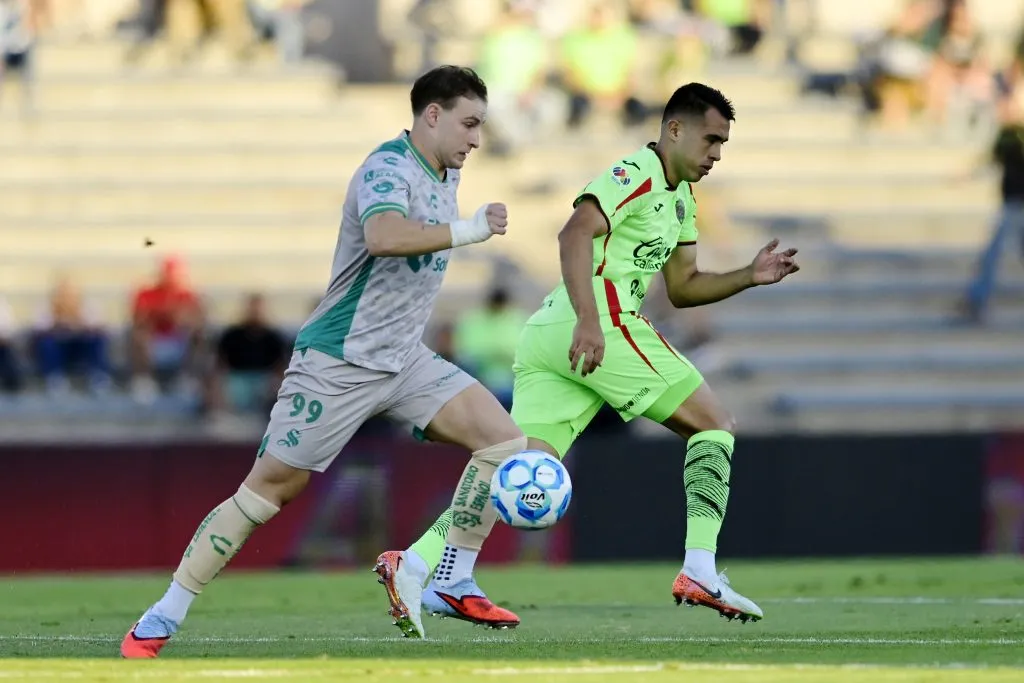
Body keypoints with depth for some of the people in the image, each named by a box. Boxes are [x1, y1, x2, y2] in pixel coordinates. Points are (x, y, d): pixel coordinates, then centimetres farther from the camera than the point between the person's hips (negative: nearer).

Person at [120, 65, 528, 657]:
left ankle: (414, 572, -8)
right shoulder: (388, 168, -17)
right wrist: (471, 230, -34)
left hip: (405, 361, 8)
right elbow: (384, 236, -39)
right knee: (272, 486, -5)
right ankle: (161, 621, 6)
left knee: (505, 441, -10)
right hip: (340, 361, -8)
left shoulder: (446, 175, 11)